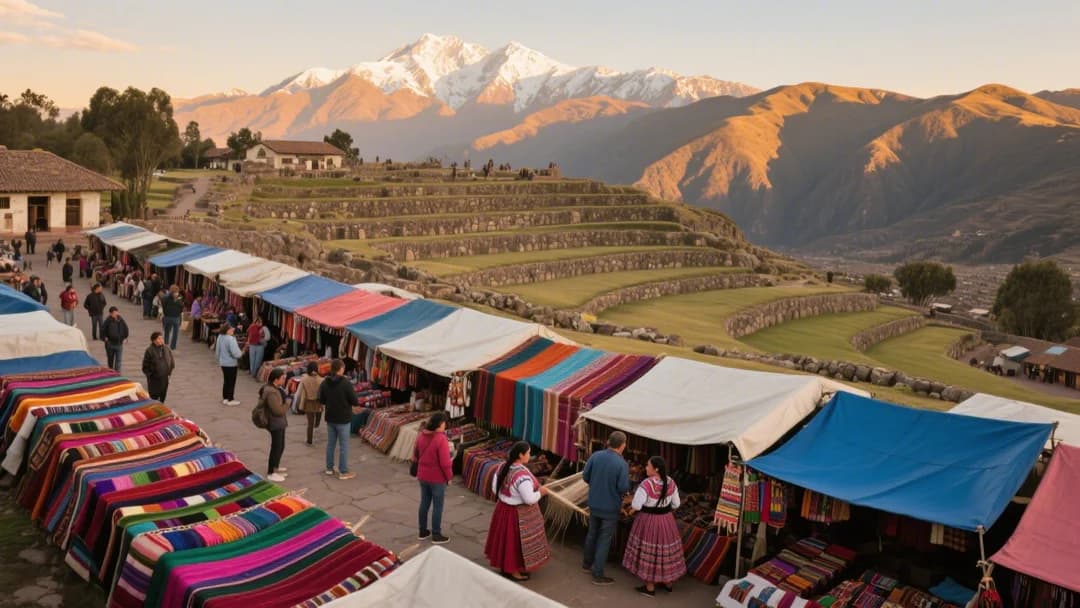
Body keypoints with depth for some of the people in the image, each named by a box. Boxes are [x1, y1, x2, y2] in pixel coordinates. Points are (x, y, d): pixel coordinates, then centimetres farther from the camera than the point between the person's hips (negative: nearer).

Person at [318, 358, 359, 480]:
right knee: (343, 446, 2)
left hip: (330, 418, 6)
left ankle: (329, 468, 26)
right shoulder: (346, 383, -19)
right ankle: (343, 472, 6)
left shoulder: (324, 383, -1)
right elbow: (355, 402, -15)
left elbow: (321, 400, 8)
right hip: (343, 419, -6)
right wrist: (348, 402, 7)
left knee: (330, 443, 16)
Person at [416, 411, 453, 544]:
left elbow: (415, 456, 11)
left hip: (423, 476, 7)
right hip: (437, 478, -7)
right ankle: (436, 535, 15)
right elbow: (445, 462, -22)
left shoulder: (421, 436, 0)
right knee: (437, 507, 6)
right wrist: (449, 477, -8)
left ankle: (422, 532, 29)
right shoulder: (441, 439, -23)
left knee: (424, 503, 18)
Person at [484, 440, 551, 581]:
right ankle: (513, 571, 25)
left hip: (503, 508, 8)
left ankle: (505, 566, 39)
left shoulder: (503, 467, -5)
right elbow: (529, 499, -29)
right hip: (519, 514, -8)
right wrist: (540, 492, -11)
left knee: (507, 538, 23)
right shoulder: (522, 474, -31)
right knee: (516, 540, 9)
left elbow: (495, 488, 6)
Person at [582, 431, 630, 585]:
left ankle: (587, 563, 40)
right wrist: (627, 481, 2)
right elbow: (624, 488, -21)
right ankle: (597, 575, 12)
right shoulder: (622, 464, -22)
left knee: (592, 533, 23)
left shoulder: (595, 456, -9)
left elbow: (585, 476, -2)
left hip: (594, 503, 5)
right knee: (604, 540, 5)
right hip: (610, 507, -5)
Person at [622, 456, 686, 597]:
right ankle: (667, 583, 31)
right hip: (666, 520, 6)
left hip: (648, 522, -6)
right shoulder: (671, 482, -7)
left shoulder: (646, 484, -25)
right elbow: (676, 504, 3)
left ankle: (650, 588, 18)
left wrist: (644, 504, -3)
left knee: (649, 553, 8)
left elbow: (636, 506, -24)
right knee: (665, 550, 19)